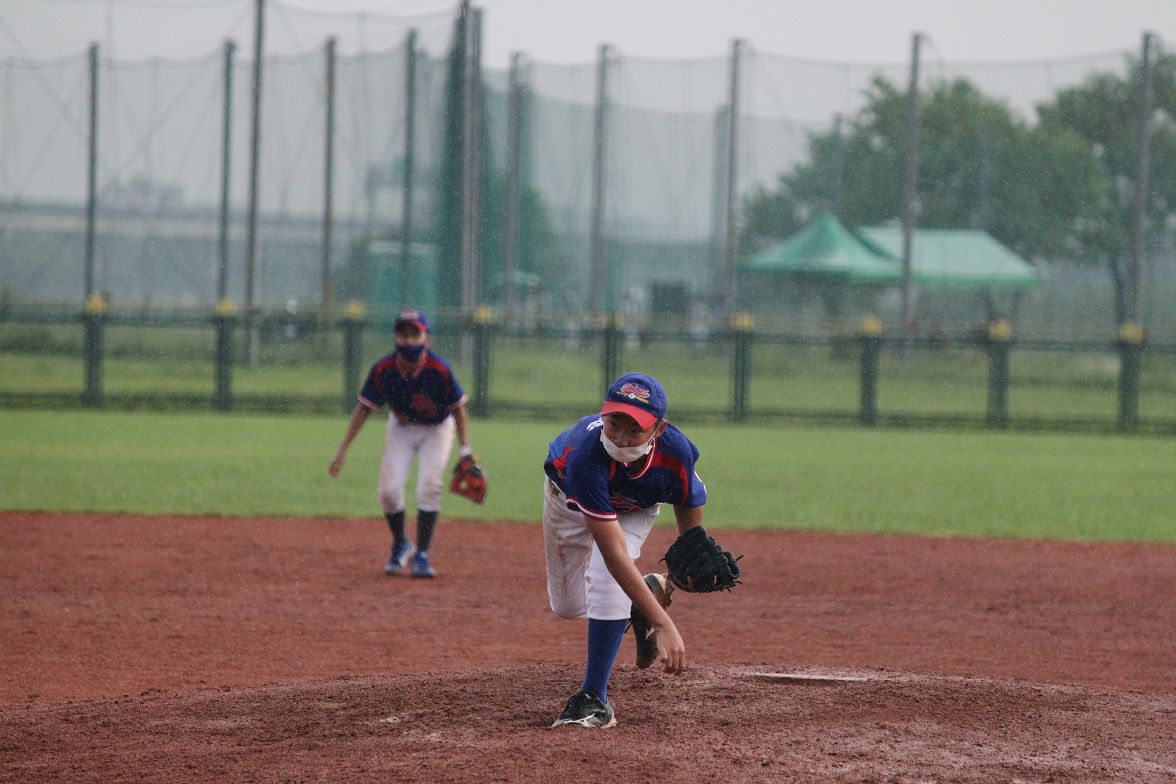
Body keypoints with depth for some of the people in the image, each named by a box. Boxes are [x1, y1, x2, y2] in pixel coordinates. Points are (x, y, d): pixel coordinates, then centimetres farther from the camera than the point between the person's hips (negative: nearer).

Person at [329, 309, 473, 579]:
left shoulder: (440, 370, -29)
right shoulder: (383, 370, -24)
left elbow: (458, 409, -16)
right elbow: (364, 409, -13)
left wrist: (466, 451, -20)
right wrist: (342, 450, -15)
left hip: (437, 428, -2)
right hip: (401, 428, 2)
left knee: (429, 489, -15)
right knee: (389, 490, -7)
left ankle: (421, 556, -4)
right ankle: (400, 546, 19)